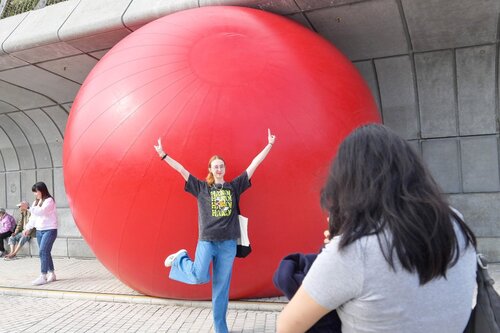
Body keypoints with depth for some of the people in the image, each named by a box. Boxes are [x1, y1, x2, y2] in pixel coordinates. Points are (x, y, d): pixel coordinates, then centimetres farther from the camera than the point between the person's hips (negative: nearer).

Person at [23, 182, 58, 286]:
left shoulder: (49, 200, -10)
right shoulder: (36, 202, 14)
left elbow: (42, 211, -25)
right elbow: (33, 217, 20)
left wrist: (28, 207, -30)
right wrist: (28, 228, 15)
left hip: (49, 230, -8)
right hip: (39, 231, 8)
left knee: (43, 252, -15)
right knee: (45, 253, 9)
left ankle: (43, 277, -15)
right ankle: (51, 274, 18)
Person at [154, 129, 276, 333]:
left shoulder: (234, 186, 9)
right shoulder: (201, 188, 6)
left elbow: (254, 164, 8)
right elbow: (181, 170, 1)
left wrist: (269, 145, 7)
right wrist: (163, 155, -4)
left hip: (228, 243, 2)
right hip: (206, 241, -2)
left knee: (221, 287, 6)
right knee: (200, 277, -18)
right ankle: (181, 258, 15)